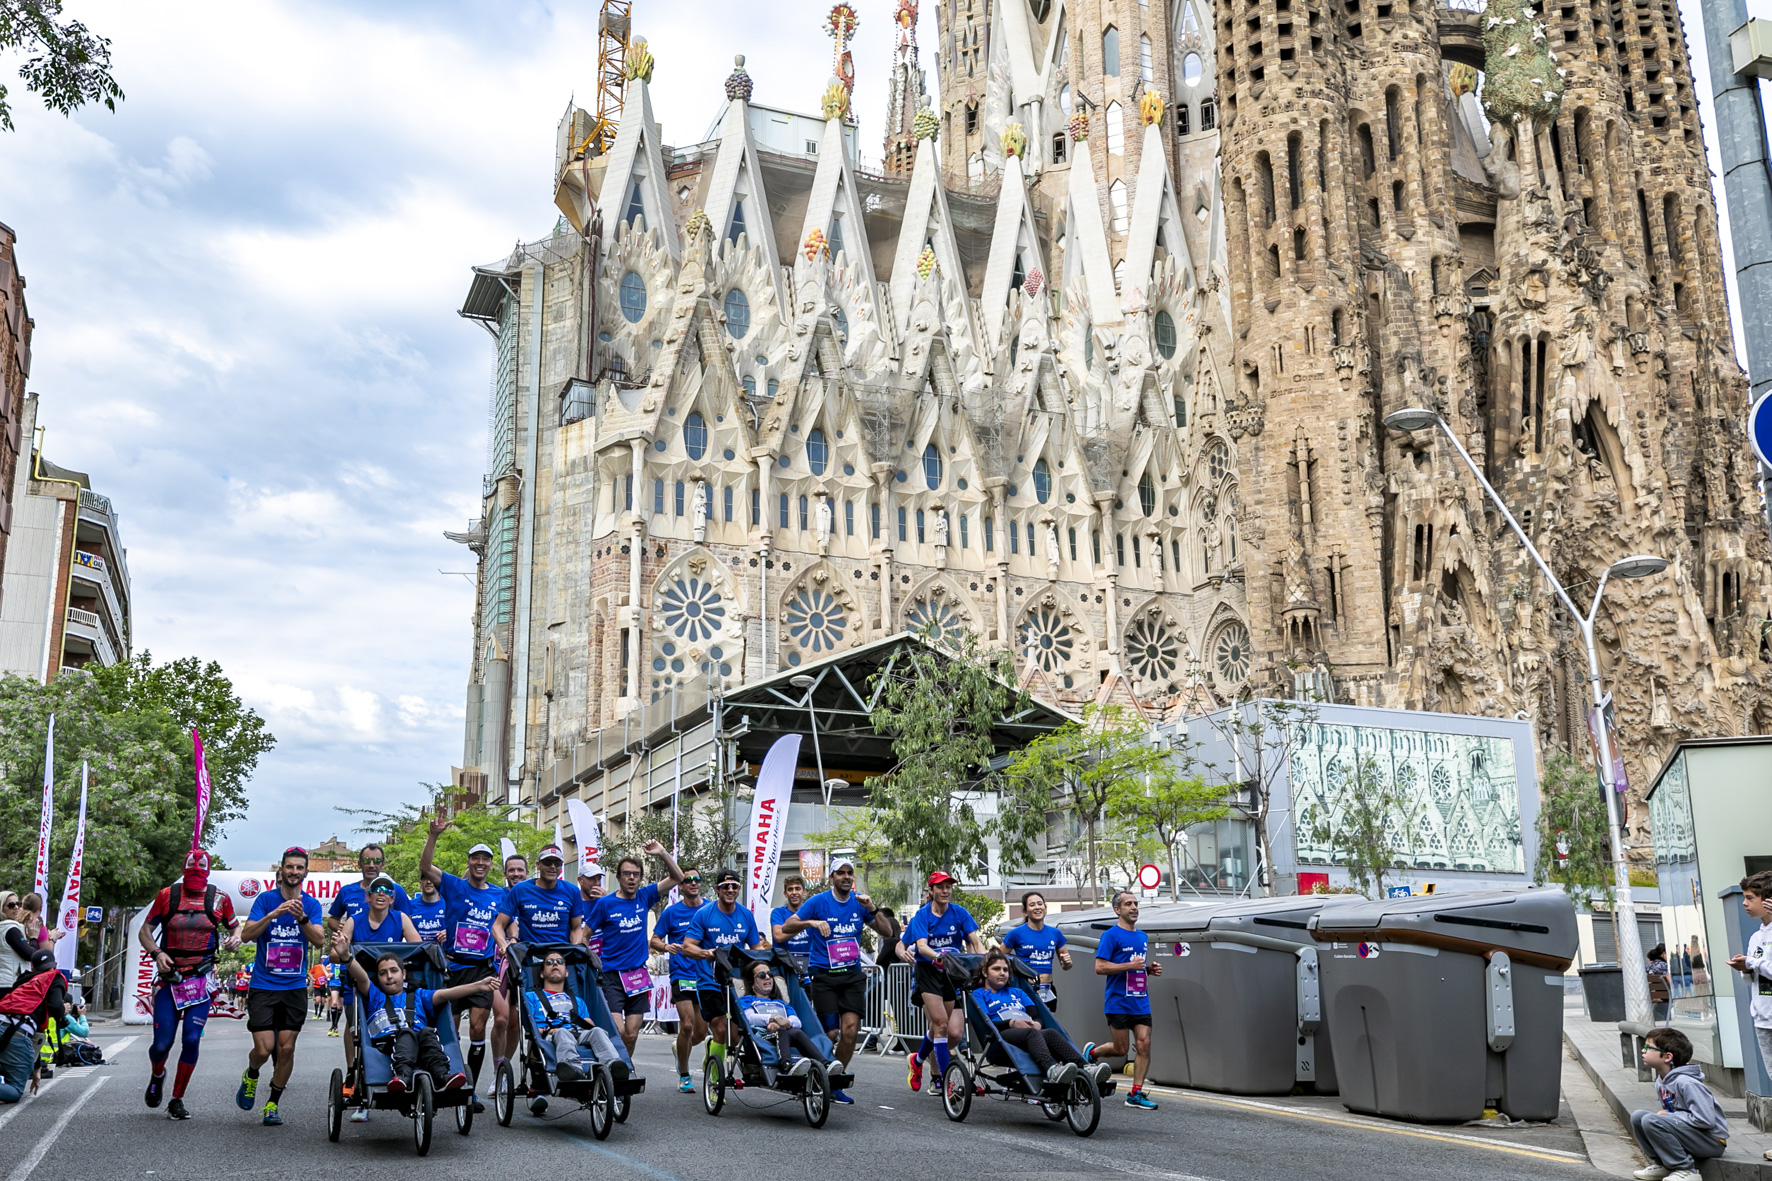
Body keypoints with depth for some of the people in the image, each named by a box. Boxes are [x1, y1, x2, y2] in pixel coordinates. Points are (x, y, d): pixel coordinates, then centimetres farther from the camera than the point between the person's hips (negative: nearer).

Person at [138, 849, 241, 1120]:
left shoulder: (220, 900, 0)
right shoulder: (167, 896, -1)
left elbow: (235, 926, 15)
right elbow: (145, 931, 5)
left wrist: (235, 938, -8)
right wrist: (156, 953, -13)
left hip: (201, 980, 0)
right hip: (169, 978, 0)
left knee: (191, 1040, -8)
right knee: (162, 1043, -3)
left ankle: (177, 1100, 8)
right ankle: (157, 1076, 33)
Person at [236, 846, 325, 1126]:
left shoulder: (311, 904, 2)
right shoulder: (266, 899, -3)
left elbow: (319, 941, -10)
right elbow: (246, 935, -13)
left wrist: (302, 917, -26)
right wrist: (273, 915, -27)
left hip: (295, 988, 2)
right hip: (263, 986, -2)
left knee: (286, 1048, 0)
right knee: (264, 1049, -8)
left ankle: (273, 1103, 17)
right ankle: (251, 1076, 26)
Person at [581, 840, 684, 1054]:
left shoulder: (644, 897, 5)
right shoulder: (605, 903, -4)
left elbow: (677, 877, 6)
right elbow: (585, 935, 2)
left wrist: (662, 853, -7)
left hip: (638, 975, 4)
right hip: (611, 976, -4)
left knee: (631, 1035, 6)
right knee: (616, 1032, -14)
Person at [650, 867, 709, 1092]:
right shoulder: (672, 912, 0)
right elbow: (654, 941, 5)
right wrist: (667, 947, -16)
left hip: (706, 976, 3)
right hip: (682, 975, -3)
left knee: (701, 1032, 5)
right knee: (687, 1025, -15)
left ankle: (681, 1049, 39)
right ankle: (683, 1075, 4)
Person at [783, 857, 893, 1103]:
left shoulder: (859, 902, 5)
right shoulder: (818, 901, -5)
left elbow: (887, 933, 5)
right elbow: (786, 928, -10)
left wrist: (872, 909, -11)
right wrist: (812, 922, -27)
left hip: (853, 975, 3)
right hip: (824, 975, -3)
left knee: (850, 1030, -11)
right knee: (830, 1032, -8)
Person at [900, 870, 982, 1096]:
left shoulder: (959, 913, -1)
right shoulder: (922, 916, -8)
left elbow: (975, 942, -6)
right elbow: (921, 946, -21)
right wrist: (938, 956, -41)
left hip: (952, 973, 3)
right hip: (928, 971, -3)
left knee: (954, 1032, 4)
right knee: (940, 1022, -16)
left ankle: (918, 1059, 30)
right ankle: (944, 1078, -10)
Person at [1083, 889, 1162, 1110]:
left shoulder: (1143, 936, 15)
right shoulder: (1111, 935, -9)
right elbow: (1100, 967, -15)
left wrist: (1150, 968, 6)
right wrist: (1130, 966, -20)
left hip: (1141, 1002, 6)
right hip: (1118, 1002, -6)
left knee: (1144, 1044, -3)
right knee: (1120, 1050, -1)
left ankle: (1135, 1094, 4)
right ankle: (1091, 1051, 29)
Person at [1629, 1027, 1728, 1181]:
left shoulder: (1686, 1083, -22)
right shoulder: (1661, 1081, 6)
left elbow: (1706, 1120, -27)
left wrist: (1669, 1116, -17)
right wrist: (1664, 1114, -5)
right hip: (1688, 1132, 9)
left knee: (1650, 1121, -26)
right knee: (1637, 1117, -1)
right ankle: (1661, 1164, 7)